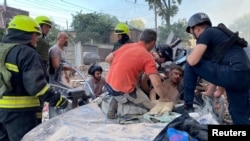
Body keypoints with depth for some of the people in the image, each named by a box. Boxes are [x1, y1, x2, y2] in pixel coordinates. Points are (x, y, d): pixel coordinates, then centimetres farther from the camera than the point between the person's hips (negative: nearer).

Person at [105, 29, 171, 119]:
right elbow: (157, 84, -15)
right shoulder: (148, 57, -9)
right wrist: (163, 98, 1)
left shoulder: (126, 46, 8)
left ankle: (114, 105, 19)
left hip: (108, 84, 6)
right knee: (151, 108, 9)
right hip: (123, 91, -6)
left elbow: (108, 59, 17)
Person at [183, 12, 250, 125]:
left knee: (191, 66, 1)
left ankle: (187, 105, 9)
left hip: (233, 73, -9)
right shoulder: (217, 33, 29)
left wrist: (189, 57, 17)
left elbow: (192, 61, -10)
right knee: (239, 115, 18)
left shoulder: (206, 33, 1)